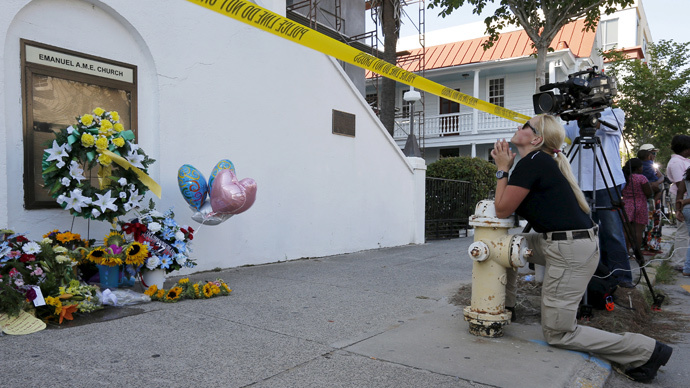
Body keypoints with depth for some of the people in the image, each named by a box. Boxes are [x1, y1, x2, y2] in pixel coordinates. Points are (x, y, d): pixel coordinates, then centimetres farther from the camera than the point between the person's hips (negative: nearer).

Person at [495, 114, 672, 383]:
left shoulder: (532, 162, -16)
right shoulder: (541, 161, 13)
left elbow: (502, 210, -13)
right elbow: (514, 207, 16)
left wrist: (502, 169, -4)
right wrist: (504, 166, 10)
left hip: (571, 250, -10)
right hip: (557, 241, 10)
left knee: (557, 334, -1)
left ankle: (647, 351, 6)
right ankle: (505, 307, 29)